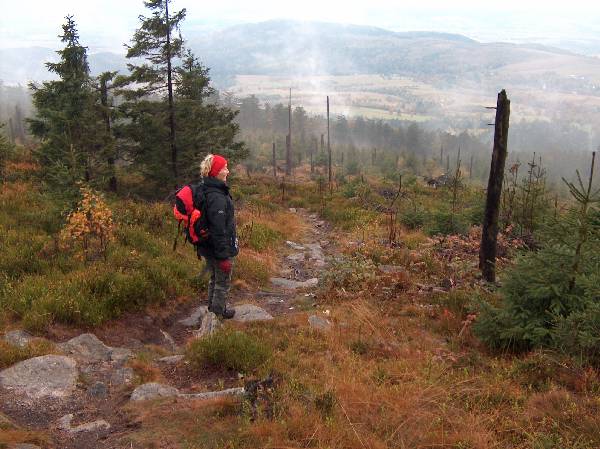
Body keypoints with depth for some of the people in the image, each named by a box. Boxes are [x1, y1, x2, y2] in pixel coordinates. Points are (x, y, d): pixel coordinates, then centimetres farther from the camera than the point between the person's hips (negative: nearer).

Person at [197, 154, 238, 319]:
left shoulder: (207, 191, 5)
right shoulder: (217, 197, -26)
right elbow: (219, 230, -26)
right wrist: (224, 256, -22)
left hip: (208, 248, 10)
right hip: (220, 249, -10)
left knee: (215, 279, 25)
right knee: (223, 282, 9)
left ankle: (213, 308, 40)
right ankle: (219, 311, 24)